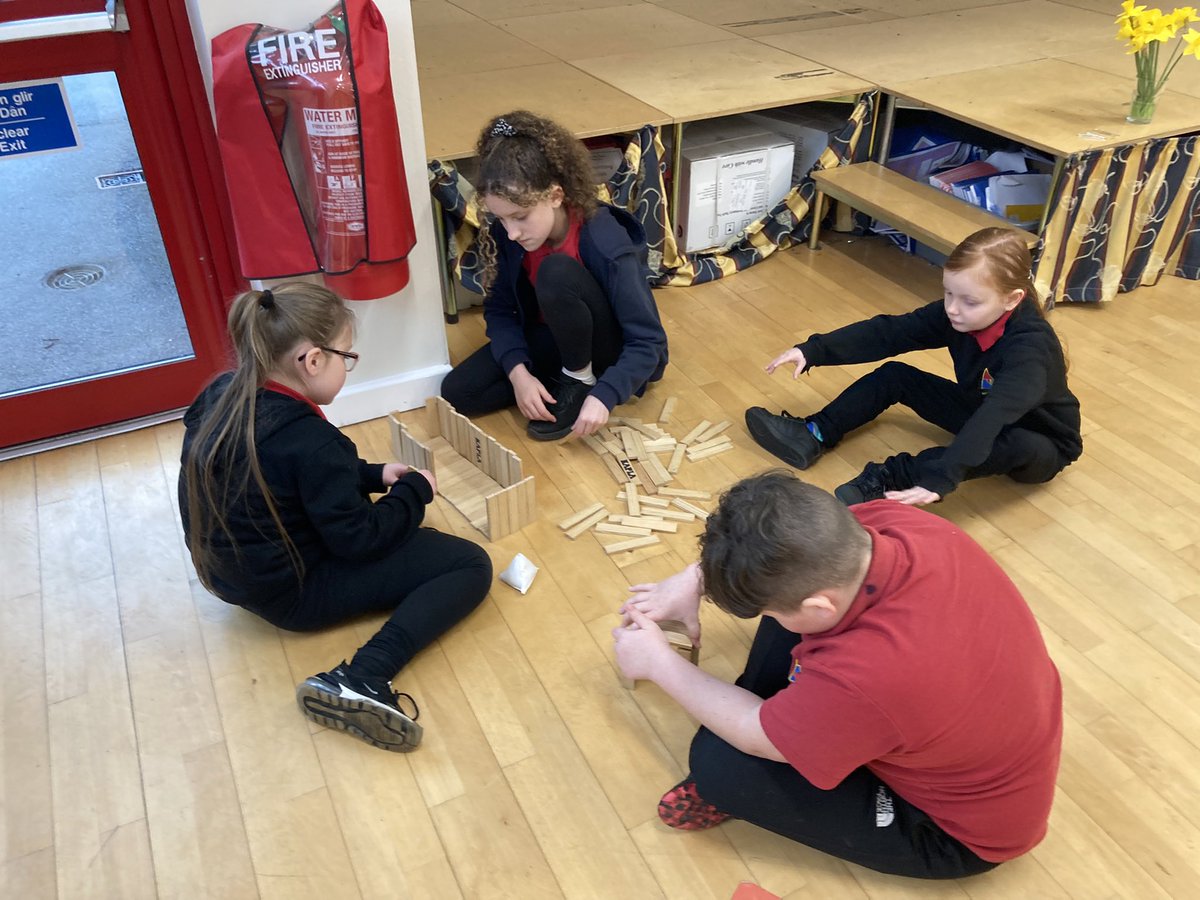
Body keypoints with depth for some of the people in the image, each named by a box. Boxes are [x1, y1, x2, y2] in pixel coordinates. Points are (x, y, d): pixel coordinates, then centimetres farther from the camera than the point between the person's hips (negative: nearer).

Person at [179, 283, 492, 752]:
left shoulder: (220, 397, -4)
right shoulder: (308, 440, -29)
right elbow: (359, 539, -21)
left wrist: (373, 475, 4)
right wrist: (415, 490, -6)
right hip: (296, 592, -9)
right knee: (471, 565, -13)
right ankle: (360, 679, -24)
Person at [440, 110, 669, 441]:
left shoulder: (605, 244, -32)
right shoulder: (505, 233, -17)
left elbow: (648, 340, -30)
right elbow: (499, 309, -8)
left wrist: (604, 395, -43)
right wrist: (519, 373, -25)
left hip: (608, 349, -5)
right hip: (553, 338, 5)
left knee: (557, 272, -35)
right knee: (457, 392, -12)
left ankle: (581, 380, -13)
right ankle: (566, 378, -1)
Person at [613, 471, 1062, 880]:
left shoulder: (866, 677, -44)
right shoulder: (890, 522, -25)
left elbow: (757, 734, -22)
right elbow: (781, 541, -2)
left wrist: (660, 663, -8)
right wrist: (692, 581, -4)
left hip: (962, 830, -6)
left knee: (717, 760, -12)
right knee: (790, 582, -2)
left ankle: (733, 792, 22)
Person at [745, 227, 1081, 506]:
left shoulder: (1031, 346, -37)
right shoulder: (955, 313, -17)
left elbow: (995, 417, -50)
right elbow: (888, 331, -17)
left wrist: (940, 479, -61)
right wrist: (814, 351, -26)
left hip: (1040, 444, -6)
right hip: (981, 410, 6)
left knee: (1020, 447, -42)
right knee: (895, 375, -4)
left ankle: (888, 478, -40)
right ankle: (814, 436, -16)